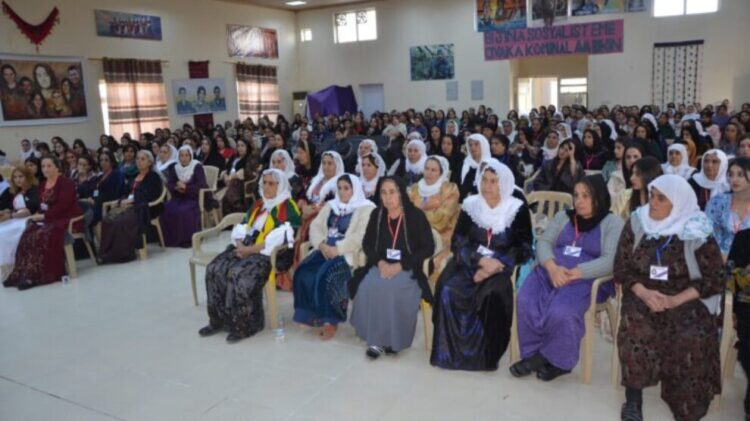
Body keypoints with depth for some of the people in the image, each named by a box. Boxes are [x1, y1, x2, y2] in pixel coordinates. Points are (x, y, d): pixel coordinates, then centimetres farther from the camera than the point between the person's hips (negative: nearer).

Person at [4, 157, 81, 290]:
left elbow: (63, 206, -17)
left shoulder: (66, 183, -8)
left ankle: (36, 276, -27)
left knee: (41, 236, -31)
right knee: (27, 236, -19)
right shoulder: (43, 185, 18)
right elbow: (43, 205, 18)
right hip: (47, 219, 8)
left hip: (65, 219, -7)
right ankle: (22, 274, -19)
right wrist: (38, 214, -4)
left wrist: (44, 216, -19)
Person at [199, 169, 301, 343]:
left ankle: (244, 324, -17)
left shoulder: (288, 208, -5)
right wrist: (241, 245, -6)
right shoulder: (258, 205, 21)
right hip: (246, 249, 8)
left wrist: (251, 249, -17)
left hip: (269, 254, -8)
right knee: (215, 269, -12)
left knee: (239, 274, -31)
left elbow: (281, 237, -18)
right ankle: (219, 319, -4)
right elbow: (241, 228, 16)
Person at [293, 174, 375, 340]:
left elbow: (360, 236, -14)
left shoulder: (366, 208, -1)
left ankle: (330, 320, -11)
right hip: (326, 249, 6)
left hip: (346, 253, -6)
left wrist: (337, 249, -21)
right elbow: (316, 225, 11)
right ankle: (310, 314, -4)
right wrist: (321, 244, -9)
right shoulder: (331, 205, 20)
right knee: (303, 273, -18)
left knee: (325, 276, -29)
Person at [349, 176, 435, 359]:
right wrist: (380, 262, -11)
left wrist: (400, 266, -17)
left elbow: (428, 248, -8)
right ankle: (376, 338, -15)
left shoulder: (416, 216, -6)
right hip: (382, 266, 4)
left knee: (392, 288, -32)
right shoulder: (376, 215, 7)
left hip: (408, 268, -3)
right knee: (368, 286, -26)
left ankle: (393, 338, -14)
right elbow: (367, 244, 10)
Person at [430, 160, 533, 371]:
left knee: (492, 293, -33)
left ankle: (485, 354, -14)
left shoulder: (518, 210, 0)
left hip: (502, 266, -2)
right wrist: (481, 260, -17)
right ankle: (450, 350, -12)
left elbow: (523, 249, -5)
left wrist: (495, 266, -19)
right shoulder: (471, 205, 7)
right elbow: (458, 242, 1)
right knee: (448, 290, -26)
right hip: (471, 263, 2)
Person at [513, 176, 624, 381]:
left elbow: (610, 261, -10)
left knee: (561, 312, -32)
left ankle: (558, 361, -6)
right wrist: (552, 267, -15)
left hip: (586, 279, -4)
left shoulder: (612, 223, 3)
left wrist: (574, 273, -20)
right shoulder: (563, 216, 20)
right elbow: (544, 242, 7)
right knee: (526, 303, -24)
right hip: (551, 272, 5)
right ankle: (534, 354, -4)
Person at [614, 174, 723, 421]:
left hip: (684, 301, -1)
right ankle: (633, 397, -14)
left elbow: (715, 280, -2)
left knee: (691, 339, -30)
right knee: (635, 328, -31)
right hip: (643, 296, 1)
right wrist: (643, 292, -16)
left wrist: (675, 300, -16)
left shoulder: (698, 234, -3)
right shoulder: (636, 223, 2)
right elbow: (622, 268, 4)